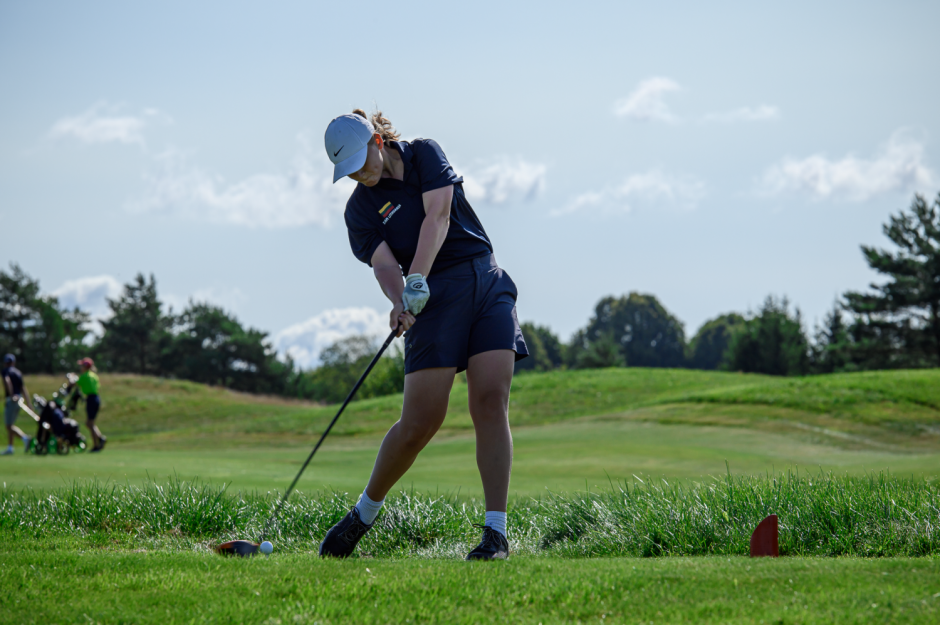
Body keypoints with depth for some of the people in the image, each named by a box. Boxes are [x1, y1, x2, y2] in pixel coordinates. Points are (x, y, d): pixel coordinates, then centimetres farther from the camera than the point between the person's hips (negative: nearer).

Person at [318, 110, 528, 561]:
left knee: (491, 401, -15)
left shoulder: (425, 154, 5)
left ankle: (496, 533, -16)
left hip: (487, 282, 1)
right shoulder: (360, 208, 4)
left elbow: (438, 216, -9)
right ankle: (365, 512, 14)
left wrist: (417, 279, -22)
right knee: (420, 421, -10)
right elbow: (383, 263, -10)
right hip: (435, 296, -1)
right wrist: (400, 302, -32)